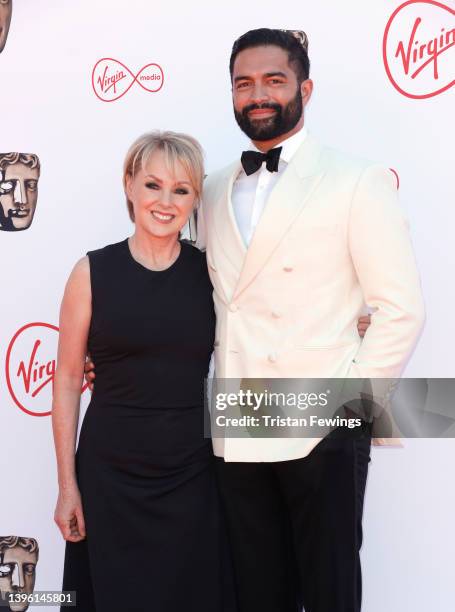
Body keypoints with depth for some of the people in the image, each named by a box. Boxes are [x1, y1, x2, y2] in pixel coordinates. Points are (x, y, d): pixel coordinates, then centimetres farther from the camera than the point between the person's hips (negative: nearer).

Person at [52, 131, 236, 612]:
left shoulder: (210, 271, 0)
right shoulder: (93, 271, -5)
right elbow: (68, 379, -2)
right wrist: (67, 483, -2)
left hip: (193, 476, 2)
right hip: (111, 475, -1)